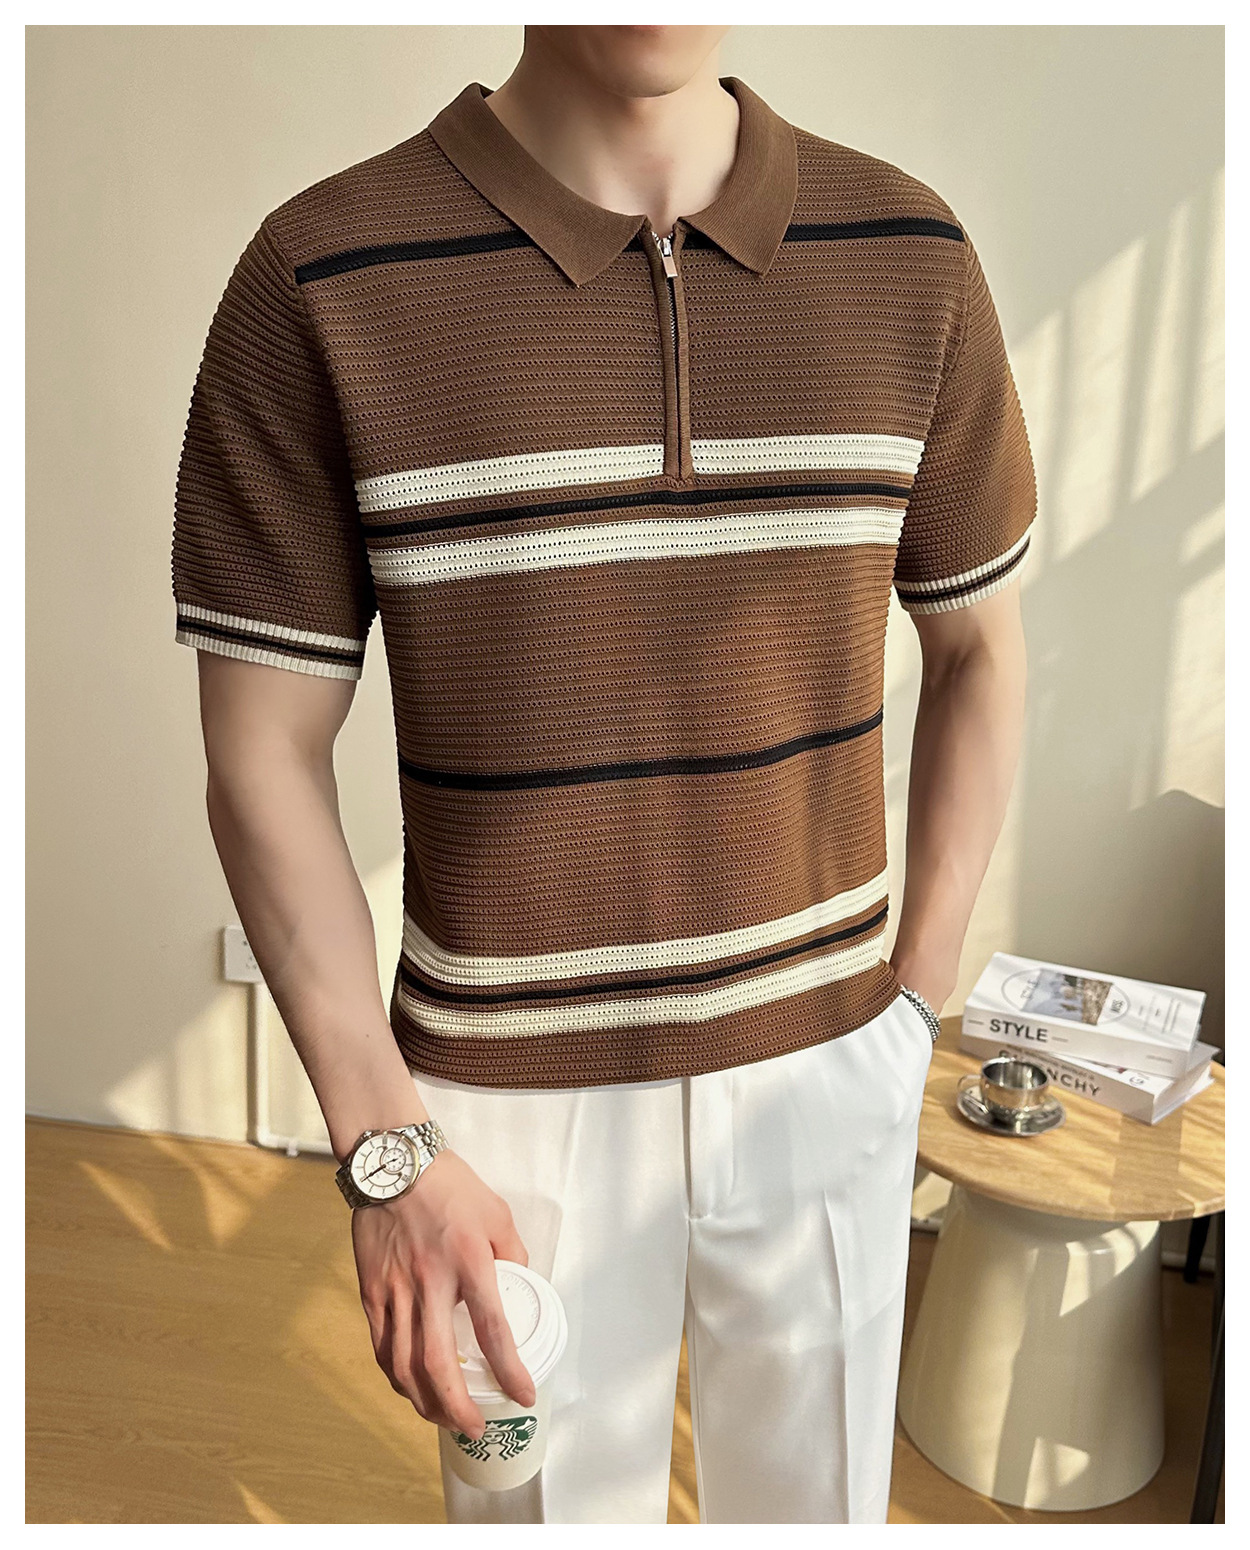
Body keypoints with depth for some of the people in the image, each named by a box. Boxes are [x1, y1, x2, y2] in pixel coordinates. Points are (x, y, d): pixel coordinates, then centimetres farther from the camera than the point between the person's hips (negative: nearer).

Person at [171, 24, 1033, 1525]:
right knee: (554, 1495, 20)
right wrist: (386, 1156, -11)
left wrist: (917, 998, 2)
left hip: (822, 1066, 3)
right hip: (515, 1100, -2)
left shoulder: (911, 259, -4)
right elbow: (265, 757, -9)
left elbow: (980, 643, 6)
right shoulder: (320, 283, -12)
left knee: (816, 1494, 24)